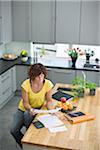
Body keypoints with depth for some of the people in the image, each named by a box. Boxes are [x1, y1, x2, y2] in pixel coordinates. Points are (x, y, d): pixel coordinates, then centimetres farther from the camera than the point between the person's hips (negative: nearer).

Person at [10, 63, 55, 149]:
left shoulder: (48, 84, -21)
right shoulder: (26, 84, -24)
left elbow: (49, 100, -11)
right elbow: (25, 102, -18)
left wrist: (51, 109, -32)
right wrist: (30, 109, -40)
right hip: (24, 109, 1)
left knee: (27, 115, -34)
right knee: (14, 130, -16)